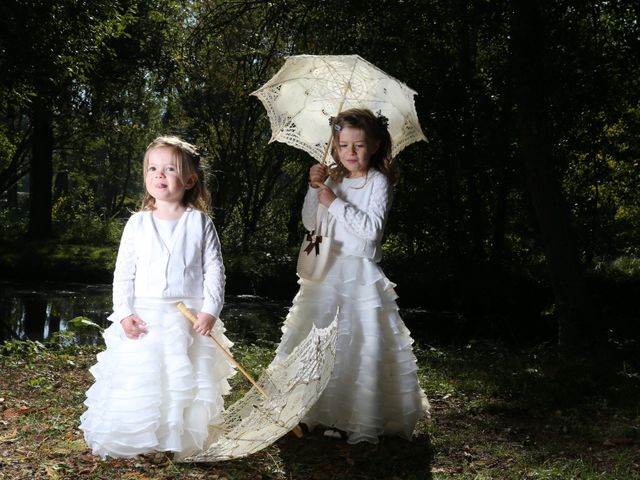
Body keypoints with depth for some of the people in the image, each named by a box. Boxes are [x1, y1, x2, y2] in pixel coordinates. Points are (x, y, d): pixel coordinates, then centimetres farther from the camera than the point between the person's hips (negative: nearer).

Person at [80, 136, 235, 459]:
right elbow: (123, 273, 3)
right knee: (137, 381, 4)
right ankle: (131, 441, 21)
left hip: (188, 318, -1)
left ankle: (179, 440, 22)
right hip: (144, 318, 1)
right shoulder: (138, 223, 2)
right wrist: (124, 313, -6)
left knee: (184, 383, 5)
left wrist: (210, 310, -10)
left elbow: (214, 269, -1)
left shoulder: (200, 223, -1)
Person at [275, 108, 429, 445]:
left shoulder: (378, 182, -6)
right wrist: (315, 189, -4)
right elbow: (310, 224, 10)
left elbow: (371, 228, -16)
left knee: (363, 344, -6)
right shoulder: (332, 180, 9)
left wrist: (335, 202, -18)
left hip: (361, 274, -5)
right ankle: (326, 411, 22)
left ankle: (364, 420, 3)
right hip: (328, 271, 5)